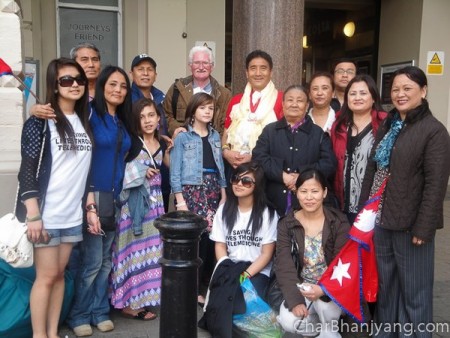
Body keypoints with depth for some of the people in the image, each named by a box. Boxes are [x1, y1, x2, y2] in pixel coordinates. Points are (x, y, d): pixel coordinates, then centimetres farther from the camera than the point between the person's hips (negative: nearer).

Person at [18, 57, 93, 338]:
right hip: (47, 215, -5)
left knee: (59, 274, 12)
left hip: (73, 214, 5)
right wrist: (33, 215, -16)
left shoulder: (85, 123, 10)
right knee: (46, 276, 0)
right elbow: (27, 170, -11)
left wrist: (91, 206, 9)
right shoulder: (41, 122, -7)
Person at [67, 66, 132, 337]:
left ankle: (100, 311, 25)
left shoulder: (122, 121, 13)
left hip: (115, 198, 7)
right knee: (92, 261, -3)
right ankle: (80, 315, 15)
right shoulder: (90, 114, -8)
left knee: (106, 260, 12)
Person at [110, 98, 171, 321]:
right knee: (133, 249, -3)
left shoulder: (161, 143, 9)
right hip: (133, 201, -6)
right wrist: (139, 173, -14)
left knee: (150, 249, 11)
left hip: (154, 200, 6)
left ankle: (144, 298, 23)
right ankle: (128, 302, 6)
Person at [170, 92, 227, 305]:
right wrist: (180, 200, -12)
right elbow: (175, 171, -5)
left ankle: (204, 284, 16)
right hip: (191, 190, -5)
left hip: (213, 191, 5)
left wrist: (224, 195, 11)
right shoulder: (182, 137, -1)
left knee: (211, 236, 2)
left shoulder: (215, 136, 14)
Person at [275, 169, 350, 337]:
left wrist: (324, 289, -30)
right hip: (301, 287, 2)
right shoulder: (286, 224, -5)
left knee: (325, 303, -33)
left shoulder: (339, 222, -9)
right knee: (288, 322, -22)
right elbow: (284, 265, -11)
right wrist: (294, 300, -22)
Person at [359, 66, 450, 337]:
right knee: (385, 285, 19)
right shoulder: (387, 126, 11)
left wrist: (423, 228, -17)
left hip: (410, 224, -7)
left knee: (414, 291, 7)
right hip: (380, 219, 7)